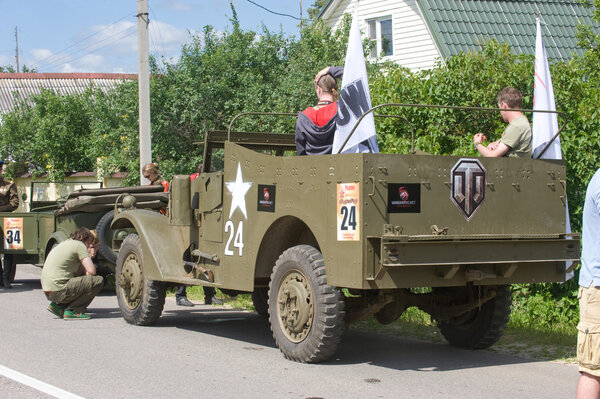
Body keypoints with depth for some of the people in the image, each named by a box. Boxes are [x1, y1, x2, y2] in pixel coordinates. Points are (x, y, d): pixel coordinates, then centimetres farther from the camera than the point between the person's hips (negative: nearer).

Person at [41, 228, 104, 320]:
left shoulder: (64, 243, 24)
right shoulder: (79, 245, -3)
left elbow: (79, 271, 26)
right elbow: (92, 271, -11)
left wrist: (89, 256, 23)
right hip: (58, 290, -9)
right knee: (98, 281, -8)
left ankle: (58, 305, 15)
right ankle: (72, 310, -7)